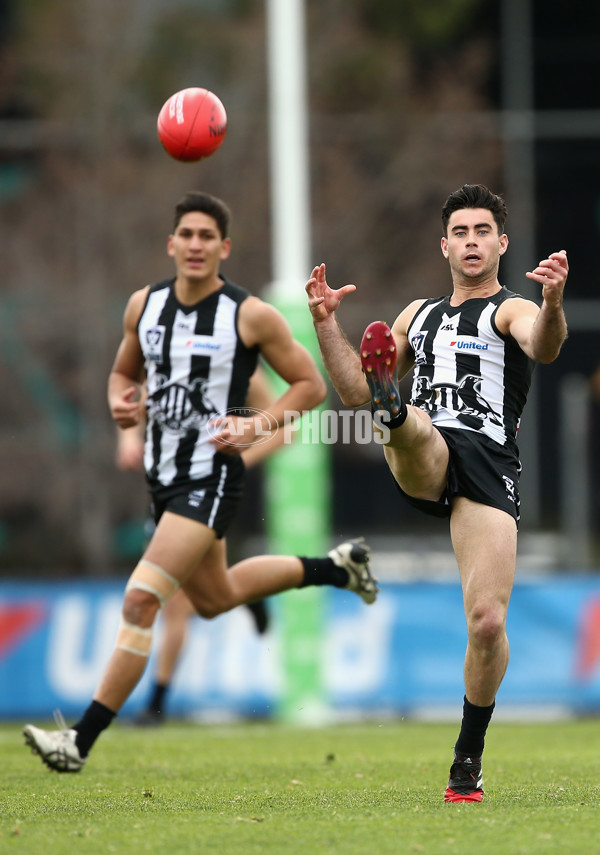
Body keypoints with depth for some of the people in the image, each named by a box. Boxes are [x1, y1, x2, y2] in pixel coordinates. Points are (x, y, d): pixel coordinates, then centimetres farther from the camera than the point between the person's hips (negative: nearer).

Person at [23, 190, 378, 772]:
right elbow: (123, 372, 19)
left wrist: (256, 427, -16)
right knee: (214, 599, 26)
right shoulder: (144, 305, 3)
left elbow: (310, 384, -2)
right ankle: (336, 567, 49)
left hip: (211, 477, -8)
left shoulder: (251, 316, -11)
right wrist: (120, 403, -4)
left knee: (141, 601, -19)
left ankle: (81, 740, -18)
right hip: (161, 475, 8)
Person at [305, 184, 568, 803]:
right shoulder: (420, 314, 29)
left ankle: (469, 757, 2)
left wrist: (552, 302, -37)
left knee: (487, 621, -14)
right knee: (411, 423, -34)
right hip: (423, 461, 4)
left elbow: (543, 348, -14)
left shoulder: (510, 311, 12)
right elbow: (353, 392, 27)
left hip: (489, 461, -3)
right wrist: (326, 323, 13)